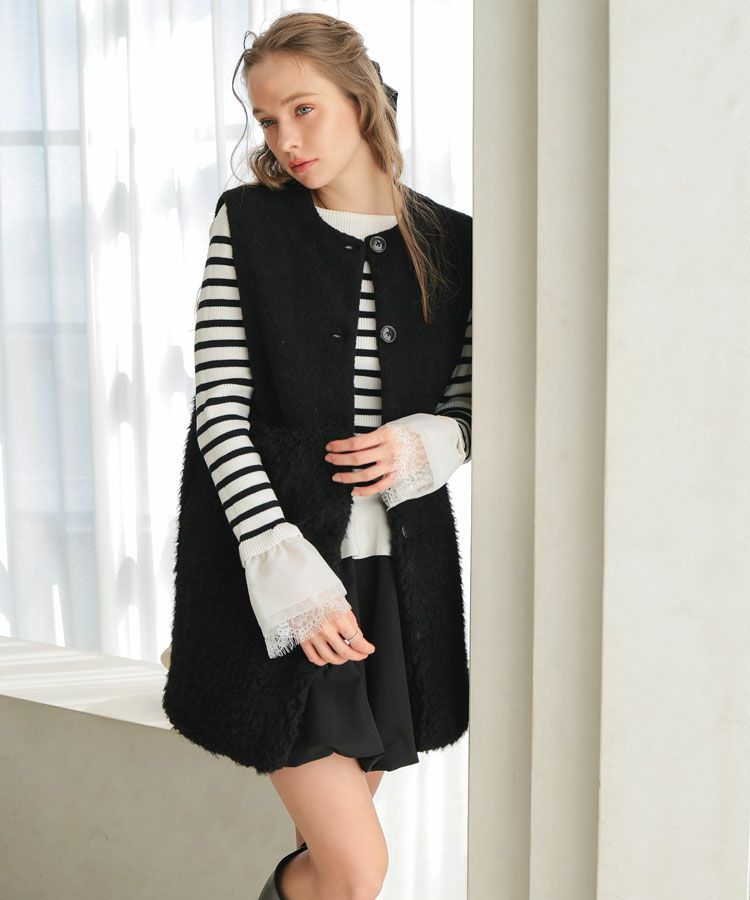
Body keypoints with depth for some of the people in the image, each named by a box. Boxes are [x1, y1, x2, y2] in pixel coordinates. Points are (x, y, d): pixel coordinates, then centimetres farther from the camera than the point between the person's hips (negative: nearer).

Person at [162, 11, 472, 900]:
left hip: (395, 573, 3)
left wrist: (423, 445, -12)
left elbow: (474, 405, 12)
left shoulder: (452, 245, 4)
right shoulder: (246, 223, -1)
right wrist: (285, 574, -18)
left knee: (340, 826, 15)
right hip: (276, 580, -3)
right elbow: (220, 409, -7)